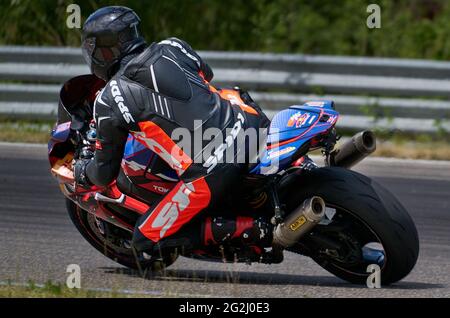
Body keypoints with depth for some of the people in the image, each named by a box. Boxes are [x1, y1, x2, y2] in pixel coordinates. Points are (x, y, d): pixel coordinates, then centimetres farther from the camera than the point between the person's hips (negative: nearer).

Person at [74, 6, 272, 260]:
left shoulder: (108, 101, -1)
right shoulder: (172, 48, 12)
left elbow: (105, 174, 9)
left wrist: (82, 172, 32)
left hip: (210, 172, -7)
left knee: (146, 241, 7)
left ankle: (247, 228, -9)